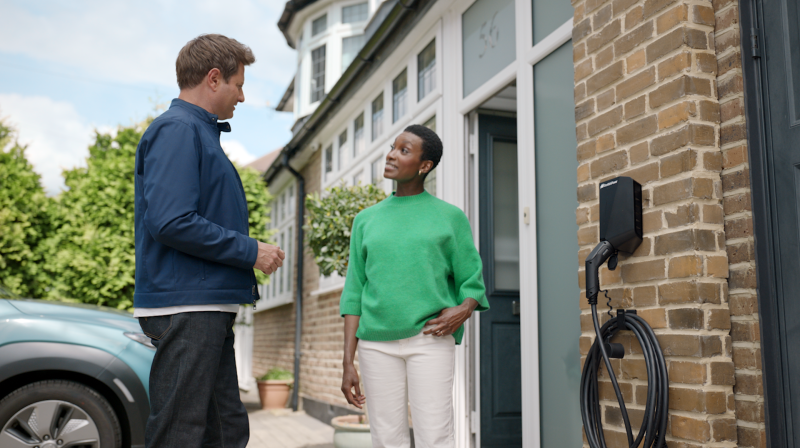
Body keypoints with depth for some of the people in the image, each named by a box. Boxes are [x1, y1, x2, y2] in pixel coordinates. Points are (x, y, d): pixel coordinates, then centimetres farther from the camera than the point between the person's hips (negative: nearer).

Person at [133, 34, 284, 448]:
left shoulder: (201, 132, 21)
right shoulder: (177, 130, -10)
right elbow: (171, 222, -21)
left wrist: (251, 253, 11)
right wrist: (250, 251, -13)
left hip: (208, 307, 10)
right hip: (186, 306, -10)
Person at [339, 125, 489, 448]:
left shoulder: (450, 216, 5)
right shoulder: (366, 220, 11)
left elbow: (471, 281, 7)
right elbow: (354, 294, 9)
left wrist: (464, 310, -16)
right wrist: (348, 362, 3)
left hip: (431, 340, -2)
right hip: (377, 344, 3)